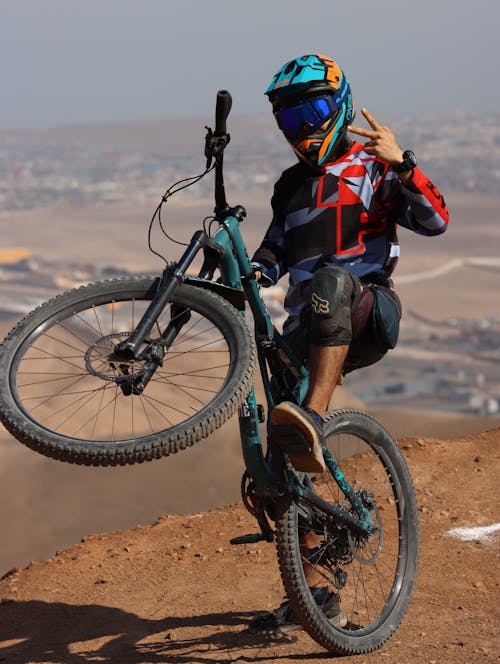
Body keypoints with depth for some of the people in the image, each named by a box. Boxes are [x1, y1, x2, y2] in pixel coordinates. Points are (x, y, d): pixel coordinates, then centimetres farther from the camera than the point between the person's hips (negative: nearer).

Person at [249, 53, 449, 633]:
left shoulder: (372, 167, 4)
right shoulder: (290, 186, 22)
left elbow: (435, 220, -9)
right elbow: (275, 252, 23)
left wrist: (401, 163, -24)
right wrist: (250, 271, 1)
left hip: (368, 316, -6)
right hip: (308, 328, 6)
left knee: (331, 279, -40)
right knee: (283, 457, -2)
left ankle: (313, 419, -53)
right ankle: (314, 593, 7)